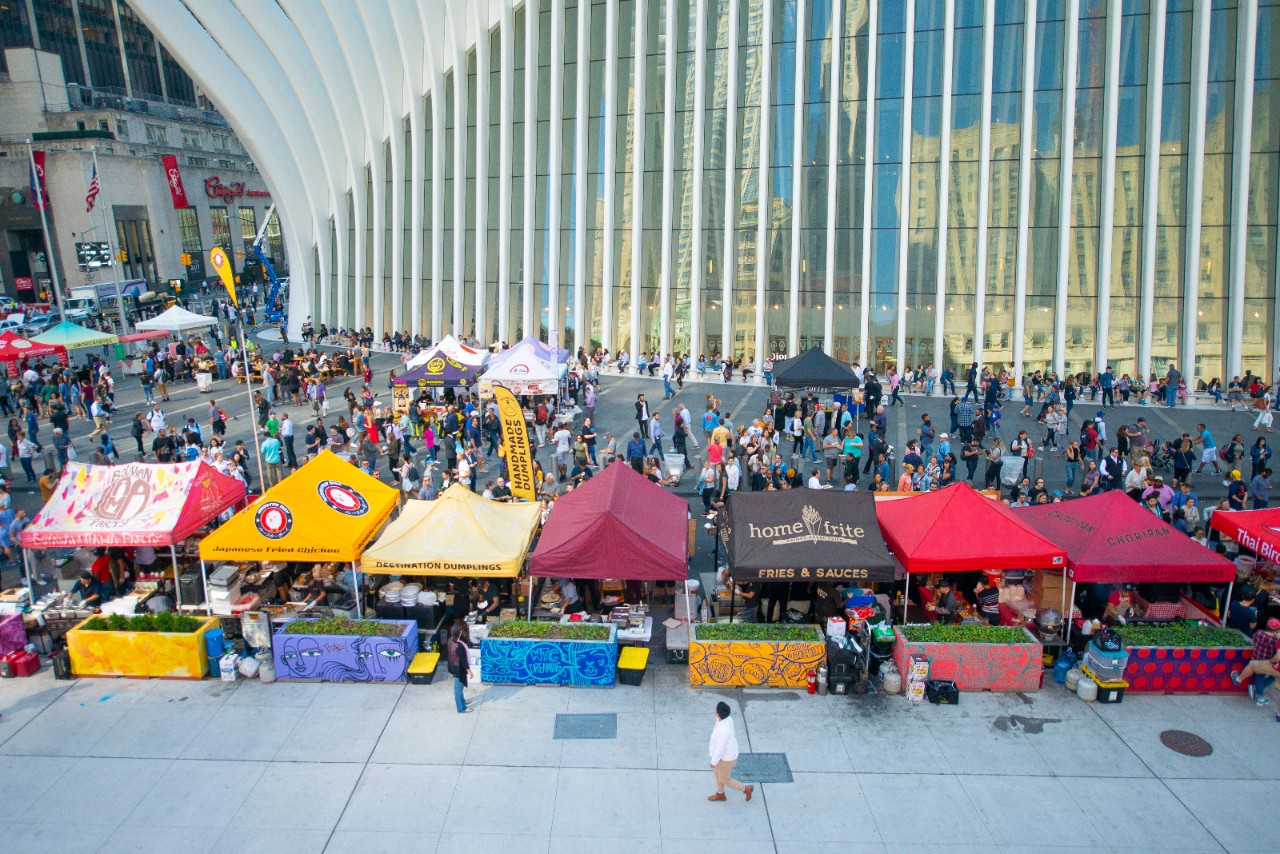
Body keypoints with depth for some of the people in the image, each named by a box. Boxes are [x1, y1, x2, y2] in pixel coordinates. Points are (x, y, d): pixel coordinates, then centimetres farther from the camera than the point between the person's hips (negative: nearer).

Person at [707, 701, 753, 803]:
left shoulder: (723, 730, -44)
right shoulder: (727, 719, -16)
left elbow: (720, 748, -32)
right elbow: (733, 733, 4)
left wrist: (713, 761, -16)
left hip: (726, 757, -8)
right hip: (726, 751, 8)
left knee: (724, 779, 17)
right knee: (717, 773, 28)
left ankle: (746, 789, 35)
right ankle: (720, 795, 51)